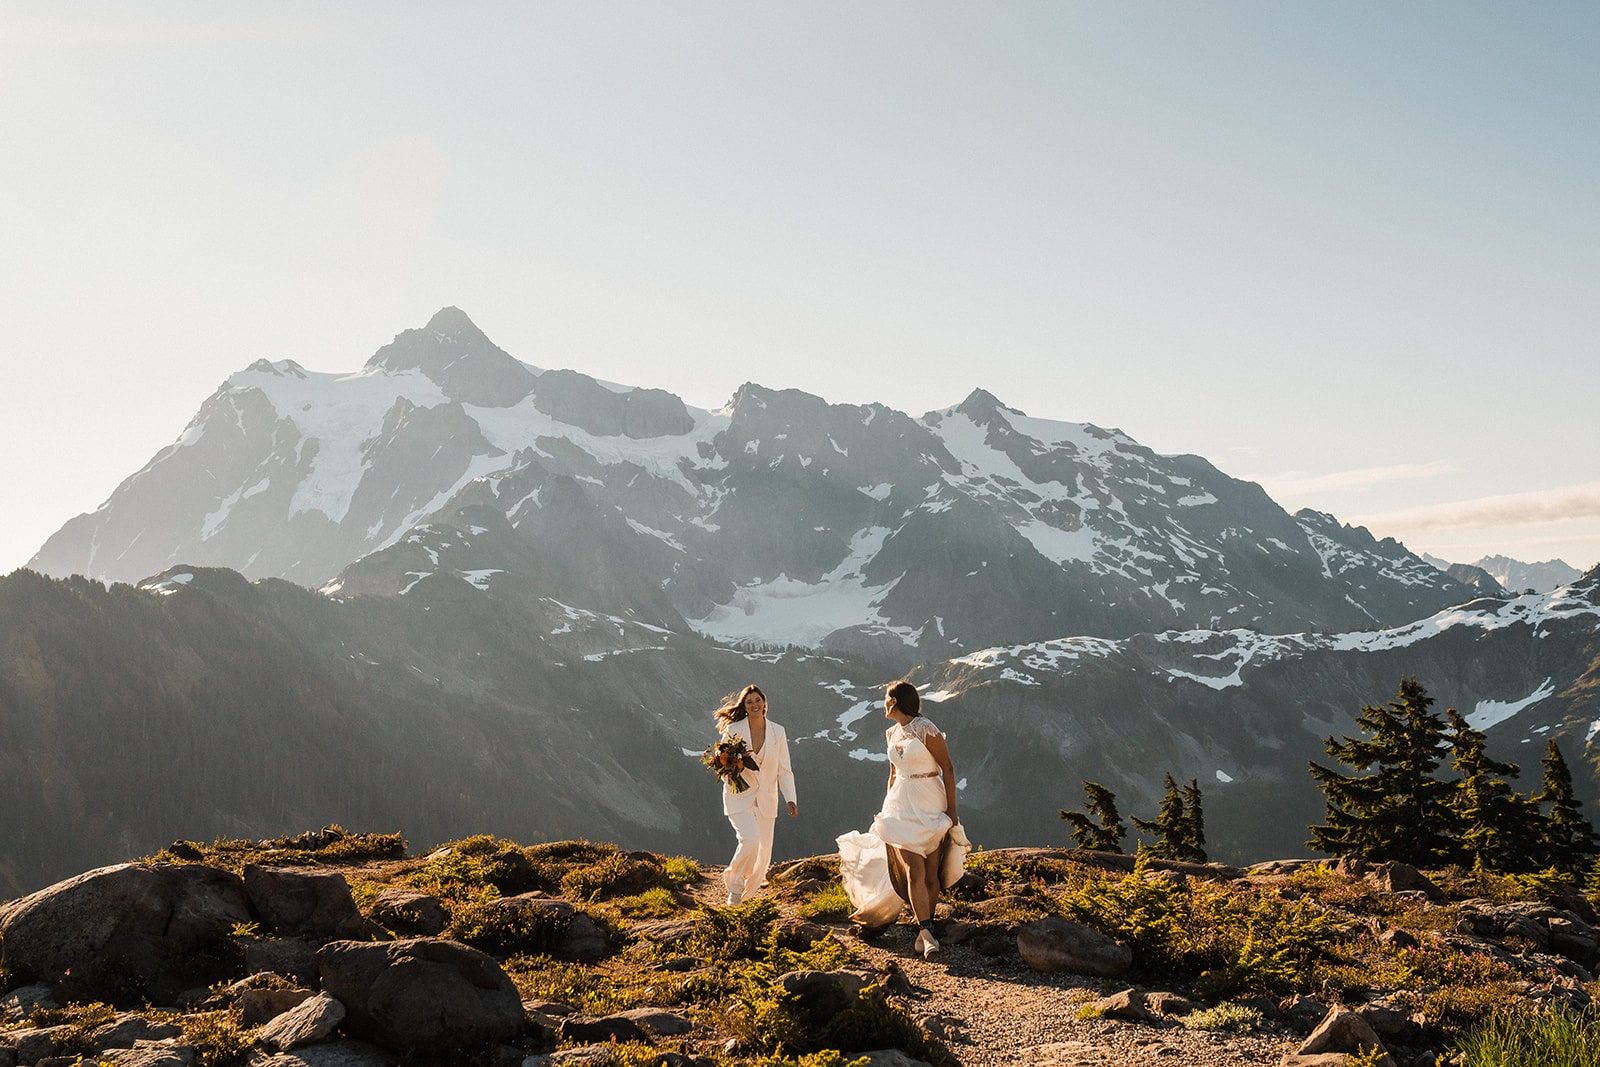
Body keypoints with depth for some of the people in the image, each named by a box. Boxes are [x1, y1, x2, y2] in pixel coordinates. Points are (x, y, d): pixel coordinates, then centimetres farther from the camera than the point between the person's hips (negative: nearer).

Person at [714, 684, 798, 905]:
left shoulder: (777, 732, 0)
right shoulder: (734, 730, -7)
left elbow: (784, 770, 3)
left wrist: (790, 799, -8)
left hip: (766, 799, 3)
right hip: (740, 797, -3)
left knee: (764, 851, 5)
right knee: (750, 840, -24)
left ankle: (747, 892, 28)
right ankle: (734, 884, 1)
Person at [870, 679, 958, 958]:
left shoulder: (925, 730, -10)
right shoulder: (891, 734, 11)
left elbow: (947, 769, -9)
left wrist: (952, 809, -10)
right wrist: (887, 809, 25)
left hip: (929, 807, -4)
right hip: (901, 807, 4)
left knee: (930, 874, 1)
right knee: (913, 871, -11)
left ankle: (925, 930, 15)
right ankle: (927, 934, -16)